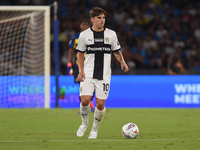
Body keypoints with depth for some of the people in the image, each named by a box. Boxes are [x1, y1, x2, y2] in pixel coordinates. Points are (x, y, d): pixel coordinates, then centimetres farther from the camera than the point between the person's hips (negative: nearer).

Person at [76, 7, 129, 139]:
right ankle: (84, 123, 13)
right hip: (88, 75, 0)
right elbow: (80, 54, 12)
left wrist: (122, 62, -6)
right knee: (85, 100, -15)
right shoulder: (84, 35, 4)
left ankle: (95, 129, 17)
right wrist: (81, 71, -1)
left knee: (100, 104, -6)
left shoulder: (111, 34, 5)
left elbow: (117, 52, 15)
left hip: (104, 76, 0)